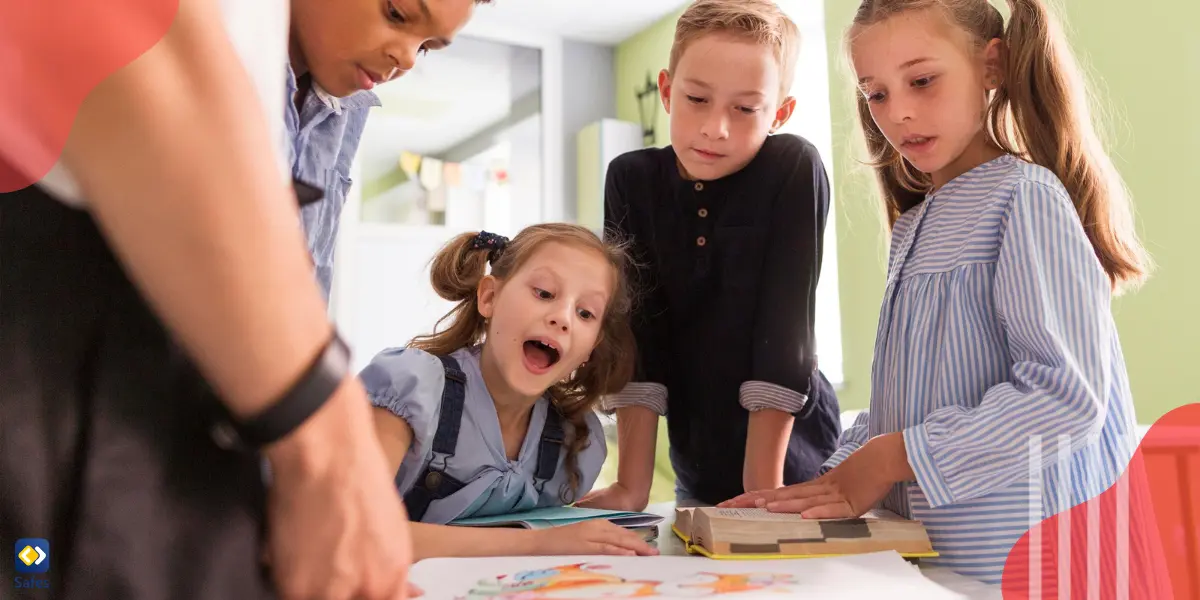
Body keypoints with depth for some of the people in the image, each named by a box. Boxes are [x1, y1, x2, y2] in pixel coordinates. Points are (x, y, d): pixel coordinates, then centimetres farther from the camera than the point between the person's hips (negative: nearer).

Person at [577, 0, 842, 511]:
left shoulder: (794, 169, -17)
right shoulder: (631, 179, -9)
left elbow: (783, 330, -20)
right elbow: (636, 331, -13)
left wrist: (763, 485, -22)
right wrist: (632, 485, -17)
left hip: (791, 461, -3)